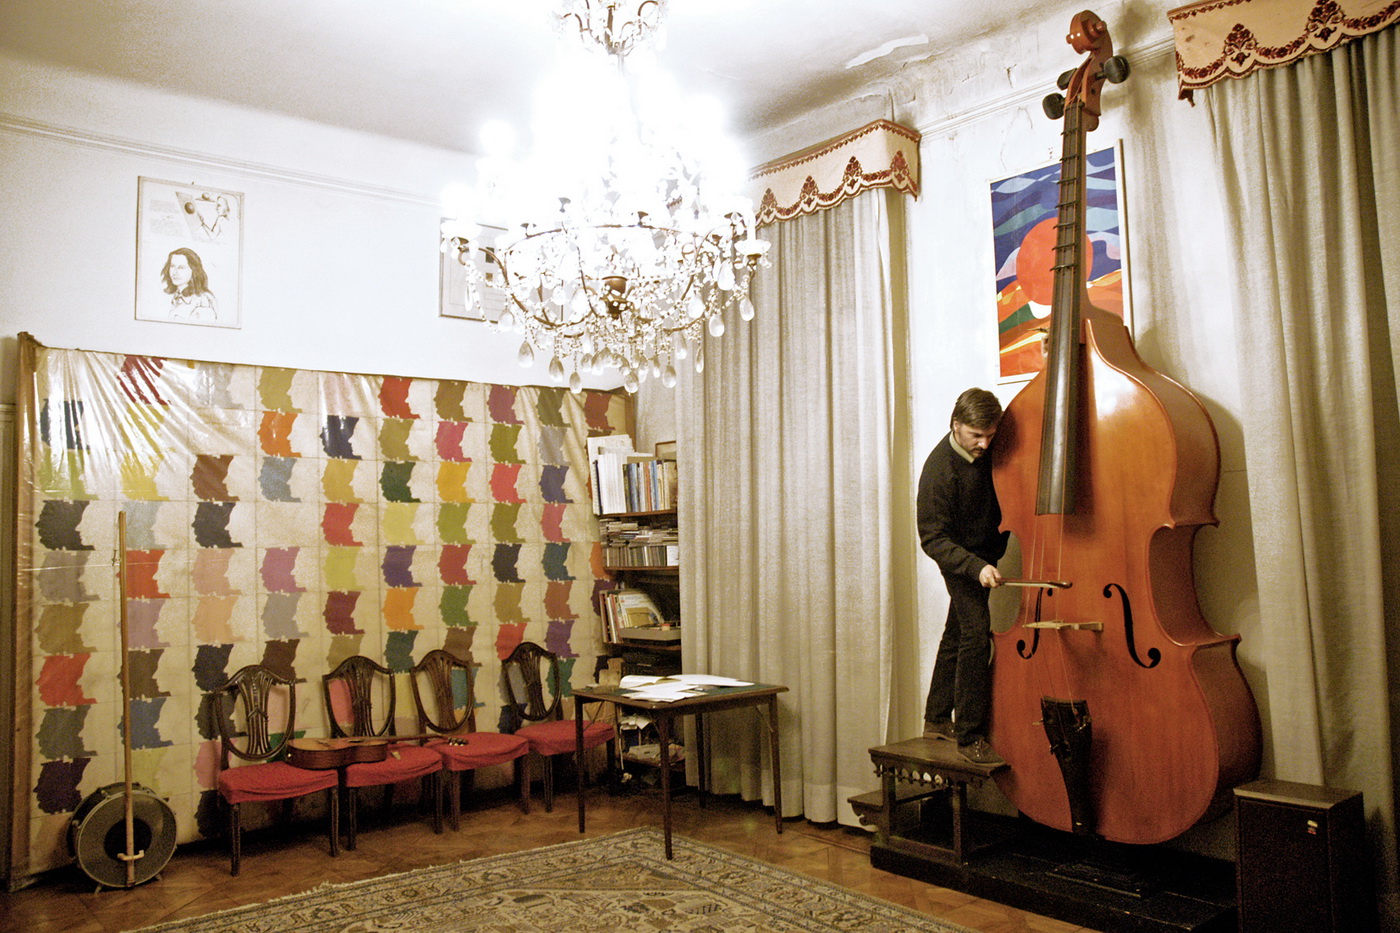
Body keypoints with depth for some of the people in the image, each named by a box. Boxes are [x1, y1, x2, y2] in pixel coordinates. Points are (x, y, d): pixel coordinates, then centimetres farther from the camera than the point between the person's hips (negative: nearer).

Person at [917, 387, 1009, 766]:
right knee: (976, 634, -17)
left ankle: (937, 720, 28)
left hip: (987, 553, 7)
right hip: (962, 557, -7)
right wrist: (976, 566, -39)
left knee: (957, 633, 15)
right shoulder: (939, 471, -28)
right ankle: (970, 737, -9)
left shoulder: (986, 450, -7)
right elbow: (933, 539, -27)